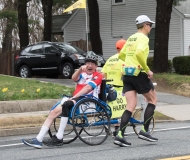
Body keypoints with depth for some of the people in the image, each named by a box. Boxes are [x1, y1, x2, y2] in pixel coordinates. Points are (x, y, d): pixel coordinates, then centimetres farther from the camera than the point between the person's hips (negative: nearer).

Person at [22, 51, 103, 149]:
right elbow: (74, 78, 4)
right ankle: (38, 139, -15)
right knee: (53, 112, -12)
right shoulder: (83, 74, 28)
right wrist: (80, 69, -15)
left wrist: (73, 97, -19)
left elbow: (88, 88, -9)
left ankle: (59, 138, -33)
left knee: (65, 105, -34)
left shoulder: (98, 76, 7)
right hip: (76, 98, 7)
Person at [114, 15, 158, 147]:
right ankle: (144, 130, 6)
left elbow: (121, 55, 22)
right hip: (139, 73, -7)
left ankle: (120, 135, -10)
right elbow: (139, 53, -26)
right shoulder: (143, 38, -8)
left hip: (127, 74, 7)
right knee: (153, 99, 11)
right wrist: (147, 69, -18)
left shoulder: (131, 38, 17)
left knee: (131, 106, 3)